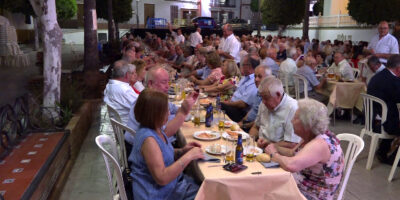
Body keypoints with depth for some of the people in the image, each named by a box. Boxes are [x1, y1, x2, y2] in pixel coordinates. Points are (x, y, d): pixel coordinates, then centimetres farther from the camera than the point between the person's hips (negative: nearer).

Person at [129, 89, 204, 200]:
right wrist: (188, 156, -25)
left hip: (173, 182, 8)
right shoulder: (148, 139, -26)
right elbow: (162, 178, -28)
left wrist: (182, 151, -1)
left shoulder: (156, 129, 1)